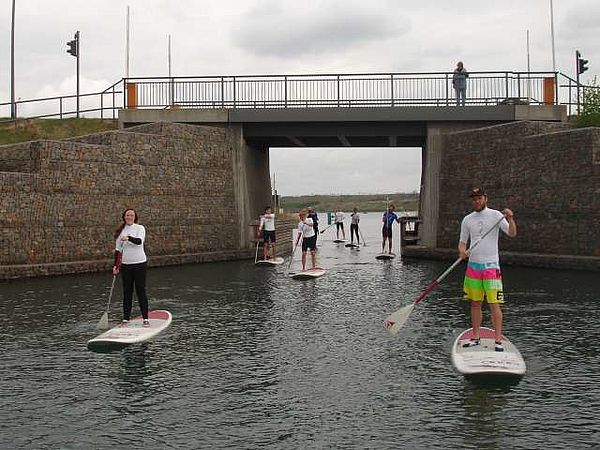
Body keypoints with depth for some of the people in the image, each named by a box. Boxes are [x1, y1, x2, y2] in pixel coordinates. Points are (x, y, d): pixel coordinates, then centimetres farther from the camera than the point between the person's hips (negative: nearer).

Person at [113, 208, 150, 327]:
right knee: (127, 292, 6)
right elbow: (118, 249, 12)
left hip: (140, 264, -4)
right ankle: (126, 318, 12)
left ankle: (145, 318, 1)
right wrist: (116, 265, 5)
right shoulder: (120, 231, 10)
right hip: (126, 265, 4)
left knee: (141, 291, -3)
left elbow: (139, 241, -21)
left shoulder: (140, 228, -2)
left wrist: (128, 238, -39)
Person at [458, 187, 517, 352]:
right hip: (473, 266, 4)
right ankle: (475, 337, 17)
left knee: (494, 304, -7)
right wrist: (462, 251, -8)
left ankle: (498, 340, -3)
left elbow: (512, 233, -10)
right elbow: (462, 242, 14)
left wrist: (510, 218, -27)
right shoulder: (467, 220, 10)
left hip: (491, 266, -4)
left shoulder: (495, 215, -1)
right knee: (475, 303, 9)